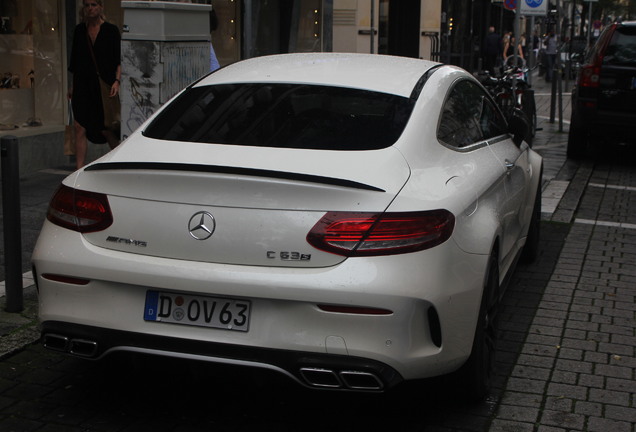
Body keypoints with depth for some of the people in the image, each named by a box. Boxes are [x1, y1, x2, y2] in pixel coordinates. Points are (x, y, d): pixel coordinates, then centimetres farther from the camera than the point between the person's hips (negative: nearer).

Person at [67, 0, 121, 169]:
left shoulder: (111, 30, 0)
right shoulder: (79, 30, 10)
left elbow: (118, 61, -2)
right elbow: (74, 61, 16)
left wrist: (117, 81, -14)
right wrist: (73, 86, 15)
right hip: (83, 85, 3)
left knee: (106, 129, 0)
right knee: (80, 127, -4)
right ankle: (79, 170, -2)